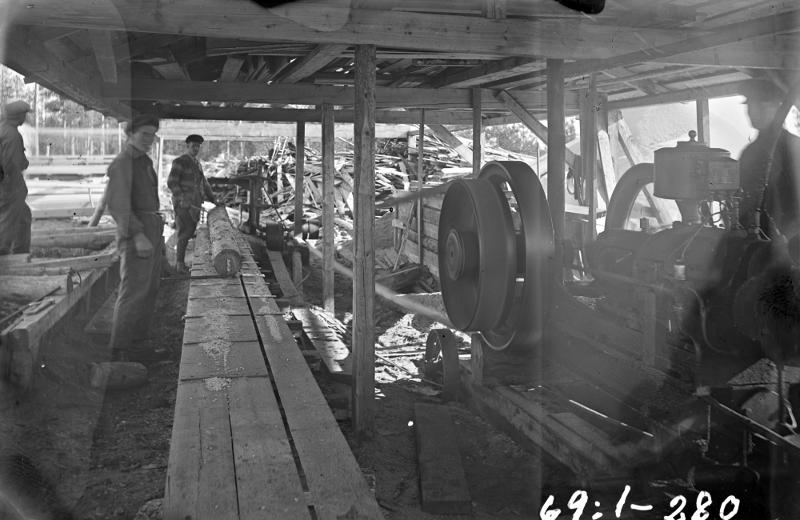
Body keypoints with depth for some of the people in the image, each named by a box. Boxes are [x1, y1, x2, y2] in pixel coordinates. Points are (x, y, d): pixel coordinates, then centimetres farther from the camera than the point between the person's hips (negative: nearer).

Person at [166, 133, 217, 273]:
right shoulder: (179, 162, -7)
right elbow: (171, 183, -14)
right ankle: (180, 264, -11)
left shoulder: (197, 164, 18)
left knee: (189, 231, 5)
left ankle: (179, 262, 12)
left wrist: (213, 199, 20)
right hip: (182, 203, -8)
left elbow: (203, 183, 25)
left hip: (194, 204, 8)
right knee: (185, 231, -15)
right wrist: (182, 200, -23)